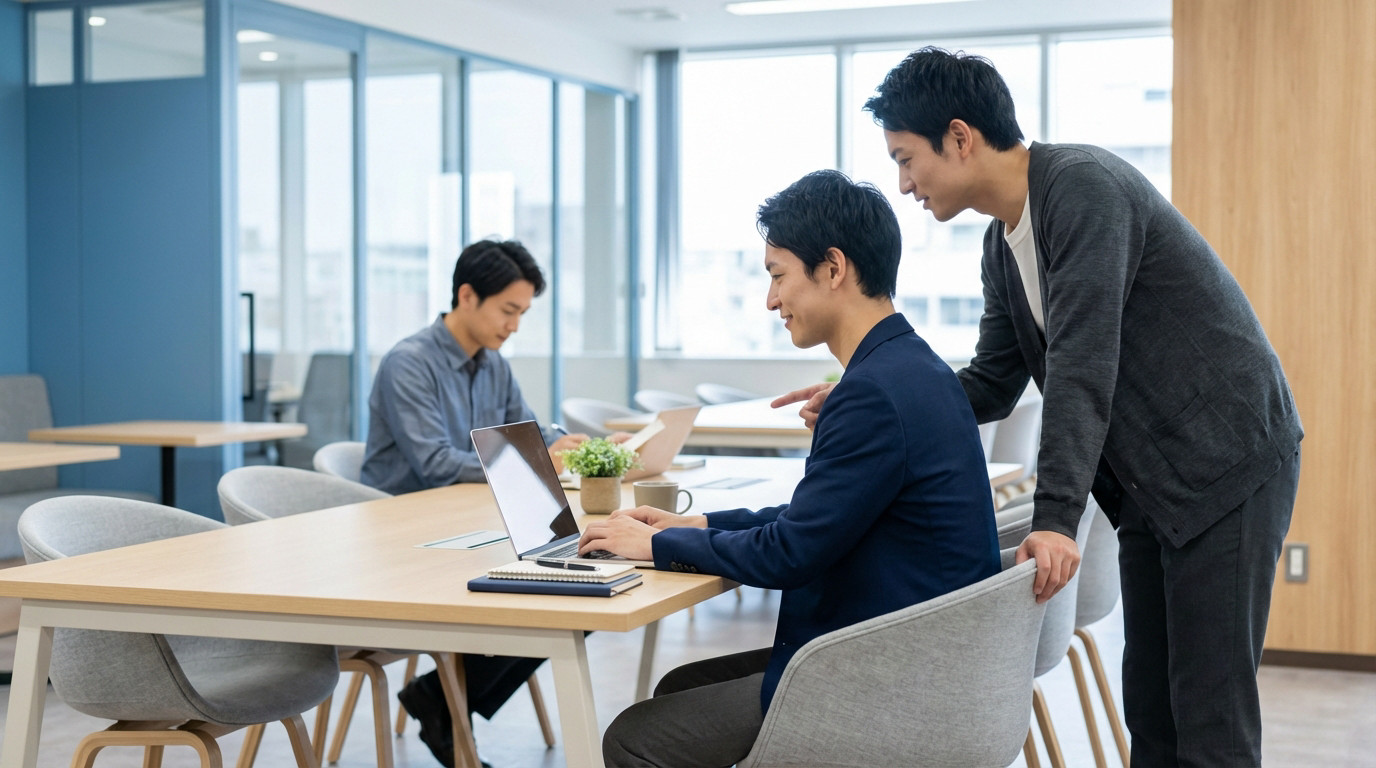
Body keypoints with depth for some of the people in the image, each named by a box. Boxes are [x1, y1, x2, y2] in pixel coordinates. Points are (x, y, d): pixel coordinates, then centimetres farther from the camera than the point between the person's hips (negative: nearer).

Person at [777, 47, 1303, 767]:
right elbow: (991, 386, 17)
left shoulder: (1083, 186, -19)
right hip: (1148, 484, 9)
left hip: (1226, 464, -9)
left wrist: (1055, 517, -30)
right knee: (1148, 705, 11)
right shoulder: (1002, 247, 10)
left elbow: (1081, 362, -26)